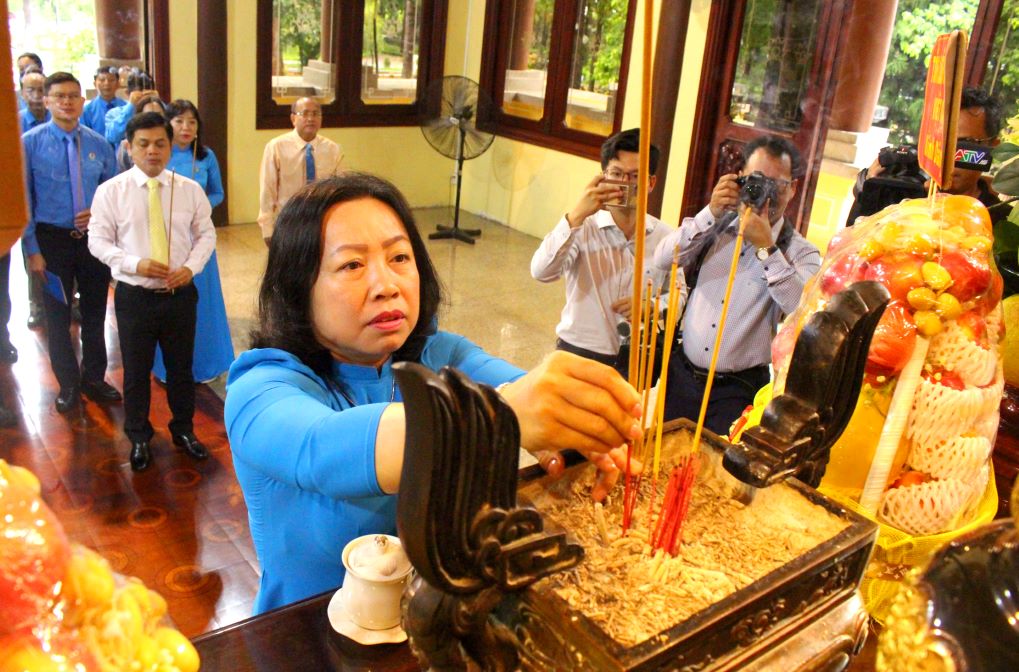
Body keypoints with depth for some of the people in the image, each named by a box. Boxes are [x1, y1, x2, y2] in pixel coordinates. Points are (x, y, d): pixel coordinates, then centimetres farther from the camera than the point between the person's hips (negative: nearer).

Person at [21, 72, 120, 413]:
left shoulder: (98, 144, 0)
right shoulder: (31, 143, -8)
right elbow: (23, 200, -7)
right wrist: (32, 250, -11)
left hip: (94, 237, 2)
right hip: (52, 239, -2)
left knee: (95, 313, 14)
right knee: (57, 317, 10)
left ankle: (94, 378, 32)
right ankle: (68, 384, 28)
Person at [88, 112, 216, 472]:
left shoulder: (190, 189, -1)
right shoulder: (111, 191, -5)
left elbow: (206, 234, 5)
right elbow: (98, 241, -3)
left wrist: (191, 267, -12)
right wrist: (135, 263, -18)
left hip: (180, 293, 1)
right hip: (134, 295, -1)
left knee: (181, 367, 15)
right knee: (136, 371, 12)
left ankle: (184, 430, 36)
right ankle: (139, 438, 32)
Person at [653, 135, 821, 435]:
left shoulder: (801, 253, -3)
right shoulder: (717, 225, 4)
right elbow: (663, 259, -8)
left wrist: (765, 247, -20)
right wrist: (711, 213, -17)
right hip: (682, 374, 3)